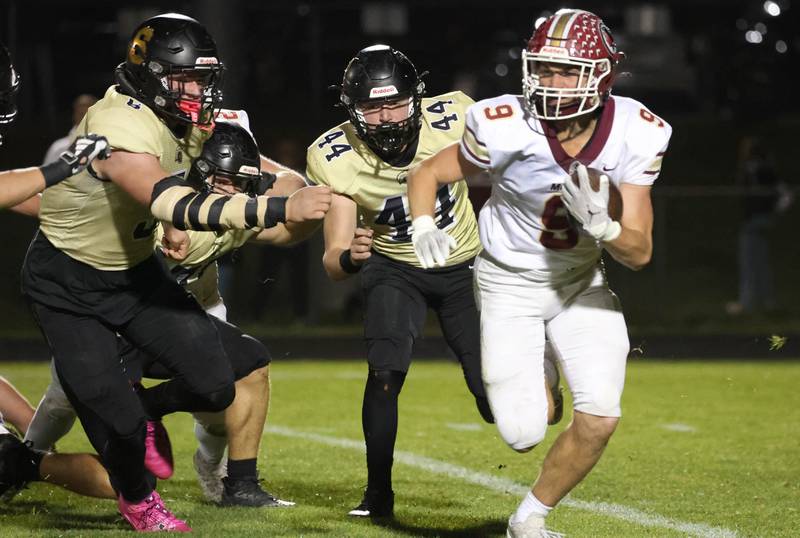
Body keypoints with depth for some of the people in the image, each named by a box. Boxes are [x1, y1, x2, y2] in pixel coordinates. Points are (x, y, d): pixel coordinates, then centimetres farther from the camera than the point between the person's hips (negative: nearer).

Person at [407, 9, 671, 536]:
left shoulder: (634, 135, -19)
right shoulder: (509, 128, -28)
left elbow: (640, 252, -15)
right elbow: (426, 174, -12)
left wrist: (599, 224, -36)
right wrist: (424, 228, -33)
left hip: (580, 283, 2)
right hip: (510, 285, -2)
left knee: (600, 419, -12)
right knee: (524, 435, -7)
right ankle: (533, 380, 33)